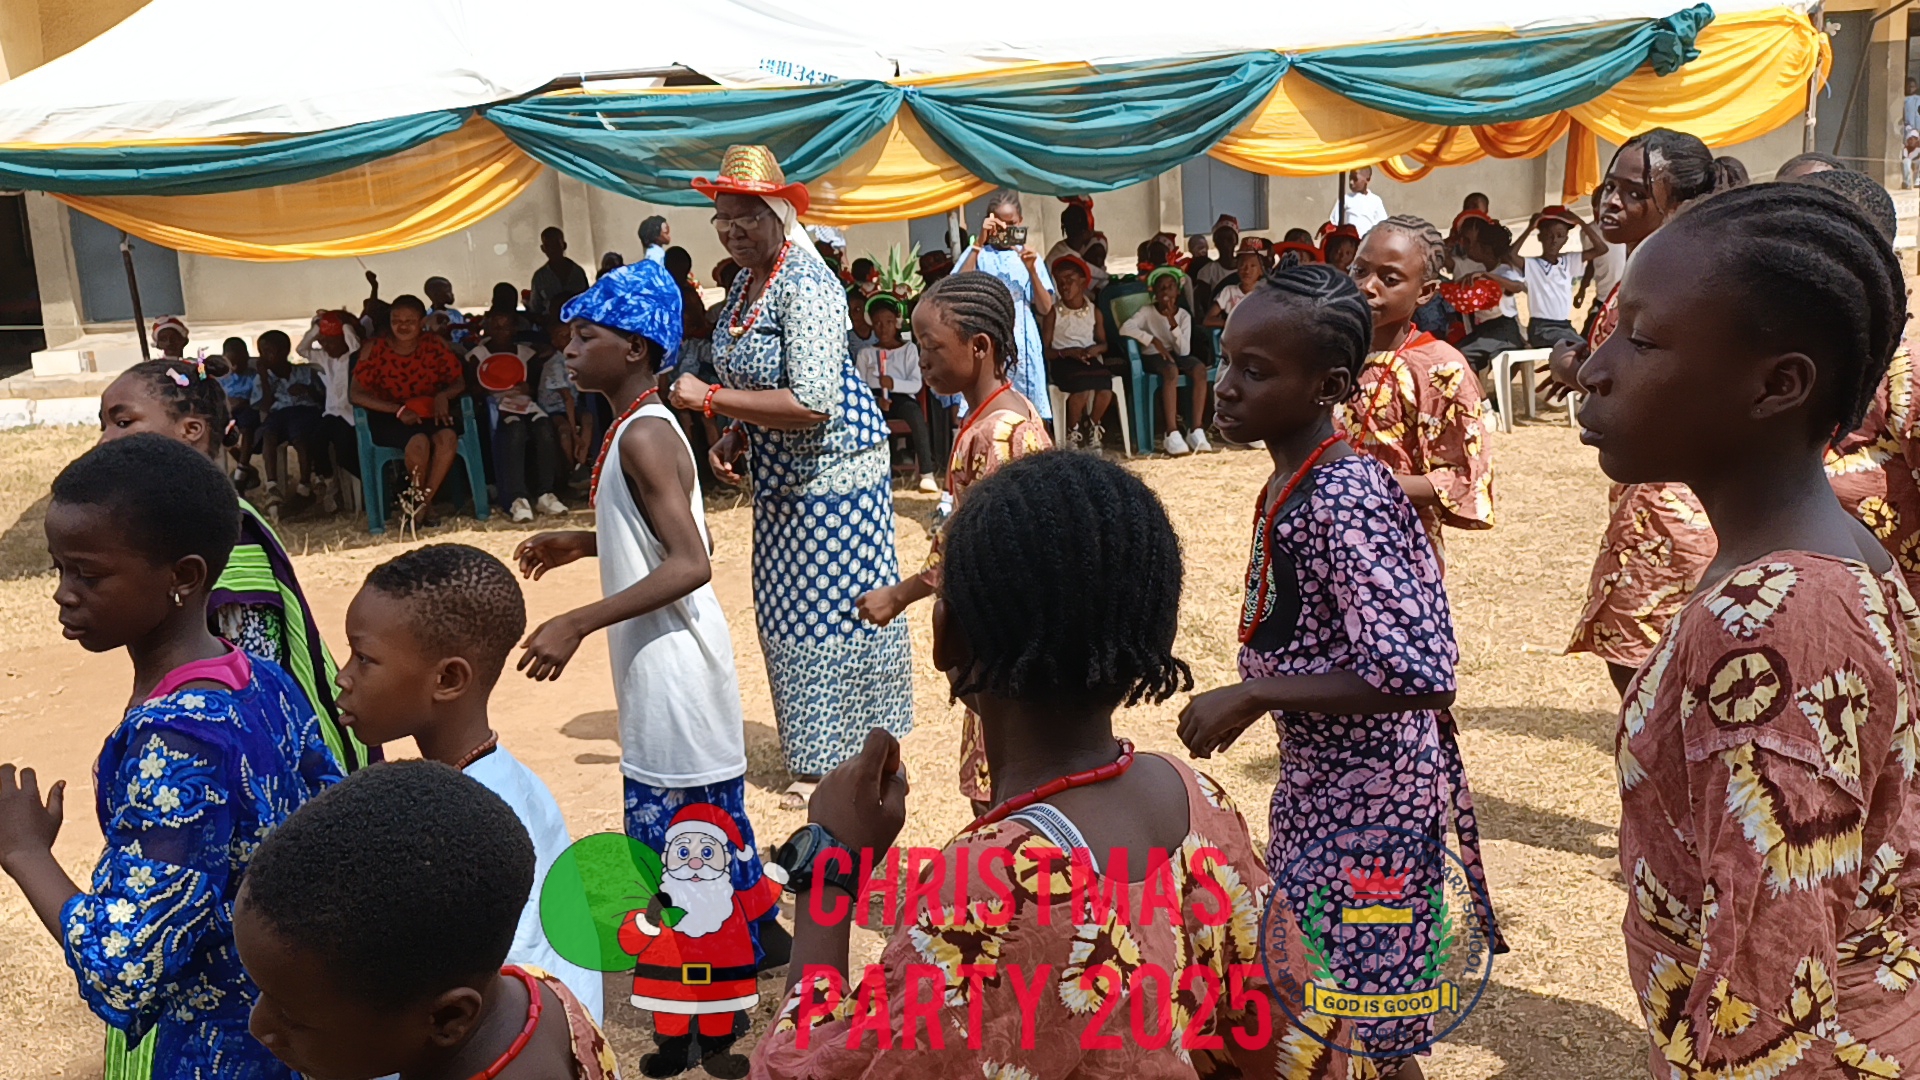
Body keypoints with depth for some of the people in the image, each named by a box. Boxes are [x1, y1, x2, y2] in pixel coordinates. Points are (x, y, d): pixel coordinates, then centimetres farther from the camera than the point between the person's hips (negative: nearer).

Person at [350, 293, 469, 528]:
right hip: (390, 418, -2)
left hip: (429, 413, 2)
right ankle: (421, 504, -9)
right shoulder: (375, 348, 0)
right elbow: (356, 394, -6)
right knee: (419, 441, -35)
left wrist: (443, 396, -17)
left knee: (448, 436, -33)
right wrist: (398, 410, -17)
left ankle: (422, 501, -18)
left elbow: (459, 381, 7)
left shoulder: (435, 345, 7)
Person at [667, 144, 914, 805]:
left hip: (834, 471, -10)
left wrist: (709, 399, -24)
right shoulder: (745, 284, 8)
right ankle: (819, 757, 28)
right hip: (781, 478, 10)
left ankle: (849, 761, 14)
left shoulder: (805, 285, -20)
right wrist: (733, 438, 3)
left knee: (832, 609, -1)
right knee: (788, 613, 14)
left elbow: (811, 403, -29)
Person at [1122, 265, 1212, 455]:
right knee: (1171, 370, -37)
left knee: (1200, 368, -28)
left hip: (1176, 354, 4)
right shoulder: (1147, 312, -4)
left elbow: (1184, 351, -10)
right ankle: (1172, 434, -41)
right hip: (1153, 356, -4)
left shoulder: (1184, 316, 2)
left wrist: (1172, 321, -19)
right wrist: (1154, 340, -26)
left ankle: (1196, 431, -30)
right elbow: (1125, 328, -24)